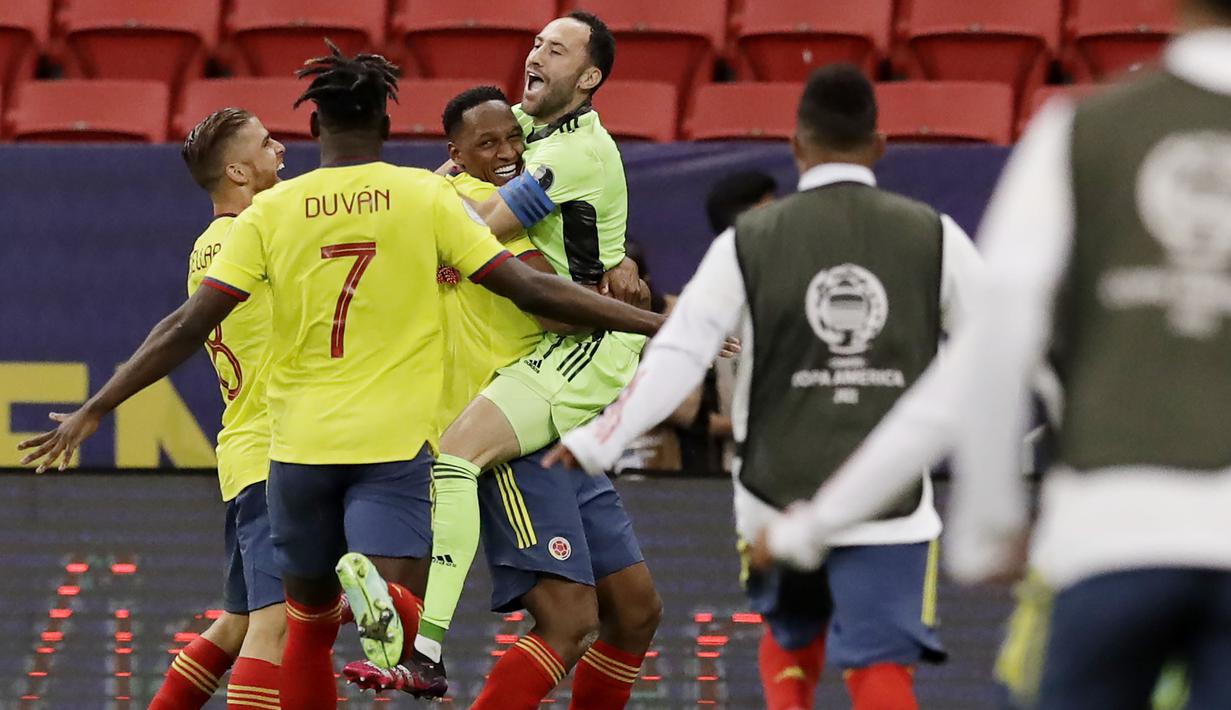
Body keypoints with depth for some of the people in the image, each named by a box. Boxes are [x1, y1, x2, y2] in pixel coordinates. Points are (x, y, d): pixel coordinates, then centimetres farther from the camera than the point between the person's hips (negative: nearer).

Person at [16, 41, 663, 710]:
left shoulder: (270, 211, 2)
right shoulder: (427, 196, 0)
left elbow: (188, 326, -2)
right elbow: (528, 288, -3)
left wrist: (92, 411, 5)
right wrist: (654, 323, 1)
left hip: (299, 447, 2)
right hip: (396, 441, -2)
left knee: (309, 623, 18)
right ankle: (378, 592, -49)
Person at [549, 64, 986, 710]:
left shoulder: (748, 241, -2)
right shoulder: (932, 237, -1)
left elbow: (678, 356, -7)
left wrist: (594, 443, 0)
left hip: (780, 489, 1)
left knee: (790, 640, 25)